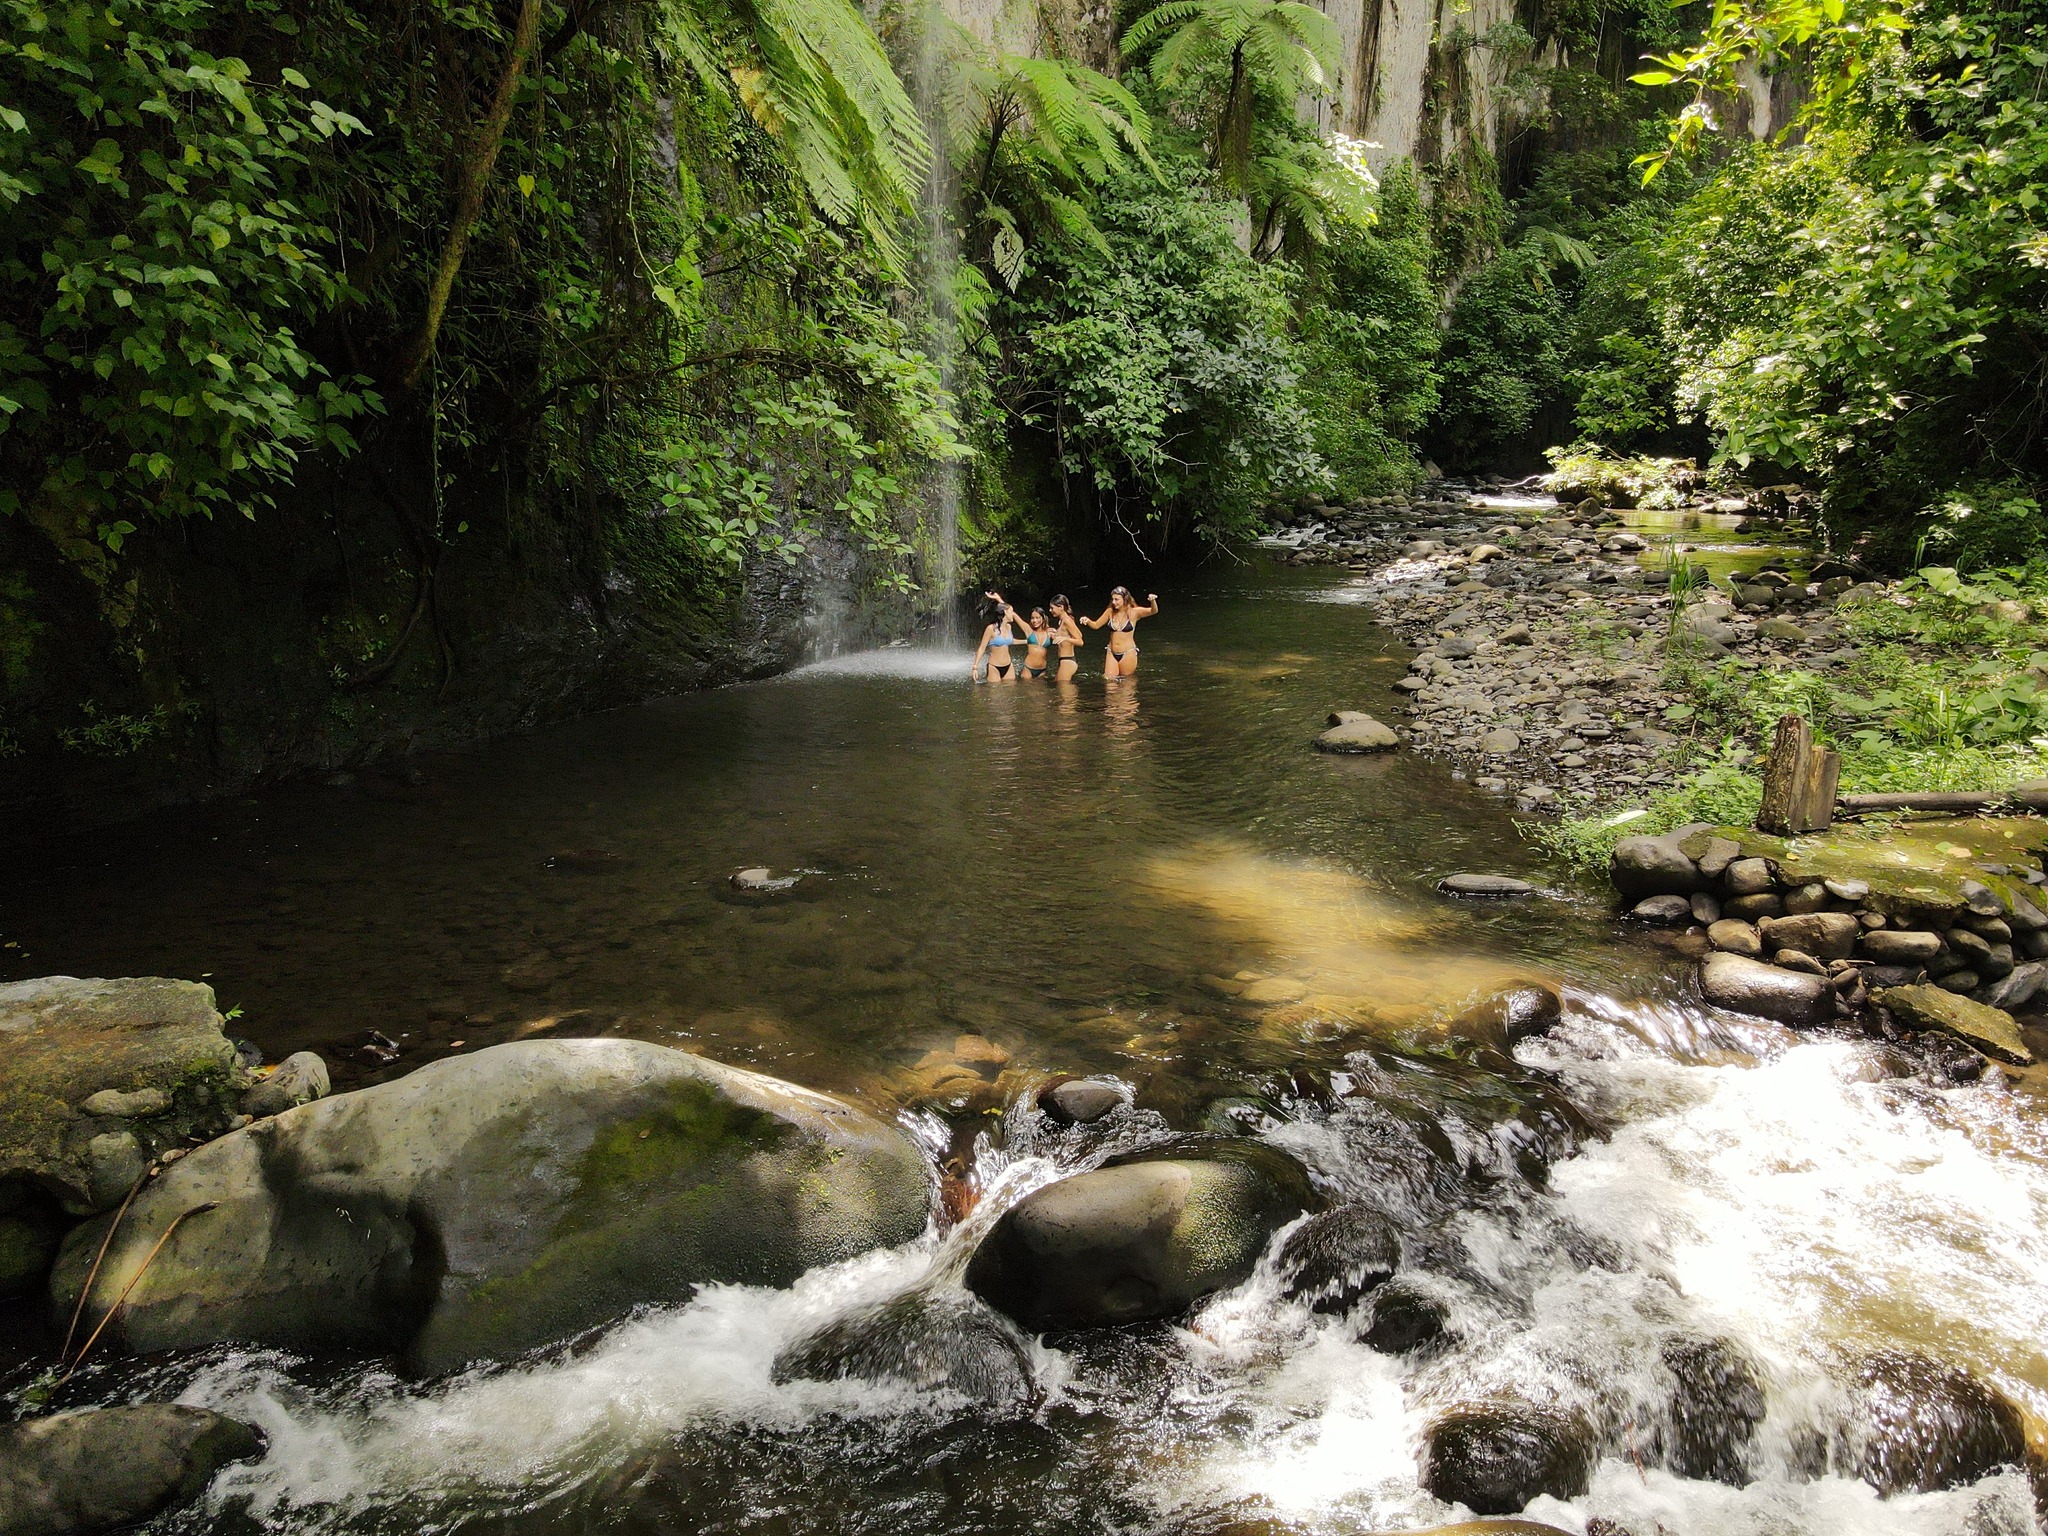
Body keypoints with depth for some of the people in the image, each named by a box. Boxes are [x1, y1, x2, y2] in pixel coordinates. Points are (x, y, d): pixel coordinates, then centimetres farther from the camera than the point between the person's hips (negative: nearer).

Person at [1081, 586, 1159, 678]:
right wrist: (1088, 621, -10)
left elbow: (1153, 611, -20)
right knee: (1109, 679, -1)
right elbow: (1096, 625, 12)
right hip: (1112, 653, 3)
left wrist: (1153, 601, -42)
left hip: (1128, 653, -3)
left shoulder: (1134, 612, -8)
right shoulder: (1110, 612, 2)